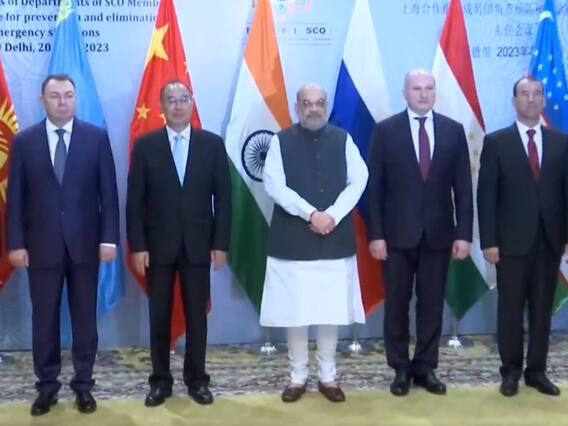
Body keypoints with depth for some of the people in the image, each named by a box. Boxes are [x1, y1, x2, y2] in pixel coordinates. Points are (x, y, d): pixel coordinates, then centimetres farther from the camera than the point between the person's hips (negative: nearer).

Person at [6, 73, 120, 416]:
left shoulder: (97, 137, 1)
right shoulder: (24, 141, 3)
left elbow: (108, 192, -1)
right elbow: (16, 196, 2)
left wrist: (109, 237, -7)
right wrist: (16, 243, -4)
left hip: (84, 242, 0)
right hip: (41, 244, 0)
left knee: (85, 317, 8)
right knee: (44, 317, 7)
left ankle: (84, 385, 19)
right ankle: (47, 386, 19)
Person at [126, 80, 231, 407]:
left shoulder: (212, 144, 2)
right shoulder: (145, 144, 1)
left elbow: (223, 196, 1)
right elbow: (135, 199, -1)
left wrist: (221, 244, -4)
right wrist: (137, 246, -7)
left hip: (198, 244, 0)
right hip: (158, 244, 0)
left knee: (197, 314, 8)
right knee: (159, 315, 7)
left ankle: (197, 379, 20)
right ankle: (161, 380, 19)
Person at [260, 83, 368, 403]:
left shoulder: (343, 140, 6)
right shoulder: (281, 141, 1)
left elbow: (358, 180, -1)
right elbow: (274, 185, -9)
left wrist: (332, 214, -14)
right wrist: (310, 214, -17)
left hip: (335, 239, 1)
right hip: (293, 240, -1)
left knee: (332, 311, 6)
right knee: (295, 311, 3)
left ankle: (328, 377, 20)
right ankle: (298, 377, 18)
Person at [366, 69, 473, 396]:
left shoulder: (454, 130, 4)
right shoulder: (386, 130, -1)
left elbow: (463, 187, 4)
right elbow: (374, 187, -3)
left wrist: (464, 233, -3)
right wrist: (375, 234, -9)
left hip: (439, 233, 2)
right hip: (398, 233, -1)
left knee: (432, 304, 9)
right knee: (397, 304, 7)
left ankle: (426, 367, 22)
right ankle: (401, 369, 20)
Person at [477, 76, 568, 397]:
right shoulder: (497, 142, 0)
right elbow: (486, 196, -4)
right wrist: (489, 241, -9)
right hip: (513, 241, -2)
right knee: (510, 309, 5)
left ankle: (537, 370, 20)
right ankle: (511, 371, 18)